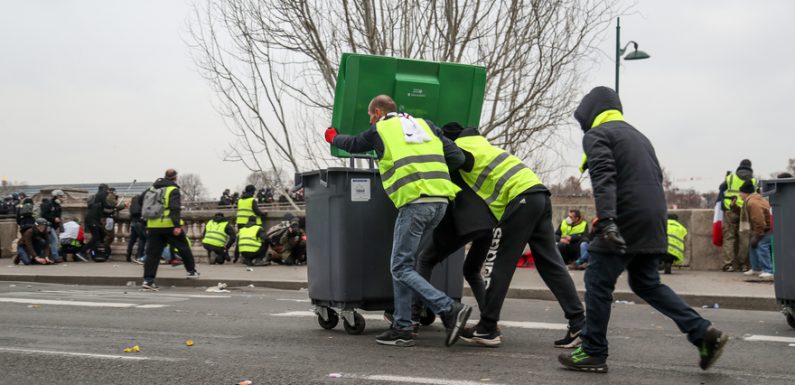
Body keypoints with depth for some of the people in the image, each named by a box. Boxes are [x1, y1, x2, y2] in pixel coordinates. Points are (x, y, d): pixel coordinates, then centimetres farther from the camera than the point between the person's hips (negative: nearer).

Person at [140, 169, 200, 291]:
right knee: (183, 247, 13)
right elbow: (175, 209, -17)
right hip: (169, 226, -5)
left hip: (153, 226, 5)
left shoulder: (152, 188, 14)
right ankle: (191, 271, 21)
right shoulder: (173, 190, -7)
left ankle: (148, 280, -3)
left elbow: (141, 198, 26)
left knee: (152, 253, 4)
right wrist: (177, 225, -22)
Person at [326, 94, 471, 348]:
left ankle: (450, 310, -17)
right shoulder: (425, 125, 22)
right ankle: (402, 329, 13)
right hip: (440, 201, 6)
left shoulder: (380, 130, 11)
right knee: (402, 264, 14)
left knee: (401, 268, -2)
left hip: (414, 201, -6)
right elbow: (458, 157, 14)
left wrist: (333, 137, 52)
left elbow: (353, 144, 31)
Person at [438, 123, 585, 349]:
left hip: (520, 198, -9)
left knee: (498, 265, -2)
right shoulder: (478, 142, 31)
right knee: (551, 264, 6)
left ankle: (487, 329, 1)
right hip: (539, 194, 9)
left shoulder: (460, 148, 5)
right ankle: (578, 324, 0)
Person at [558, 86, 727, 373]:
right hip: (653, 223, 8)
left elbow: (603, 178, -18)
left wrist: (606, 220, -29)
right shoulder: (638, 136, 25)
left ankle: (593, 354, 3)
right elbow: (657, 177, 25)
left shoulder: (596, 134, -2)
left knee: (598, 283, 0)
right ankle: (704, 333, 8)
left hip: (624, 222, -8)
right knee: (646, 283, 17)